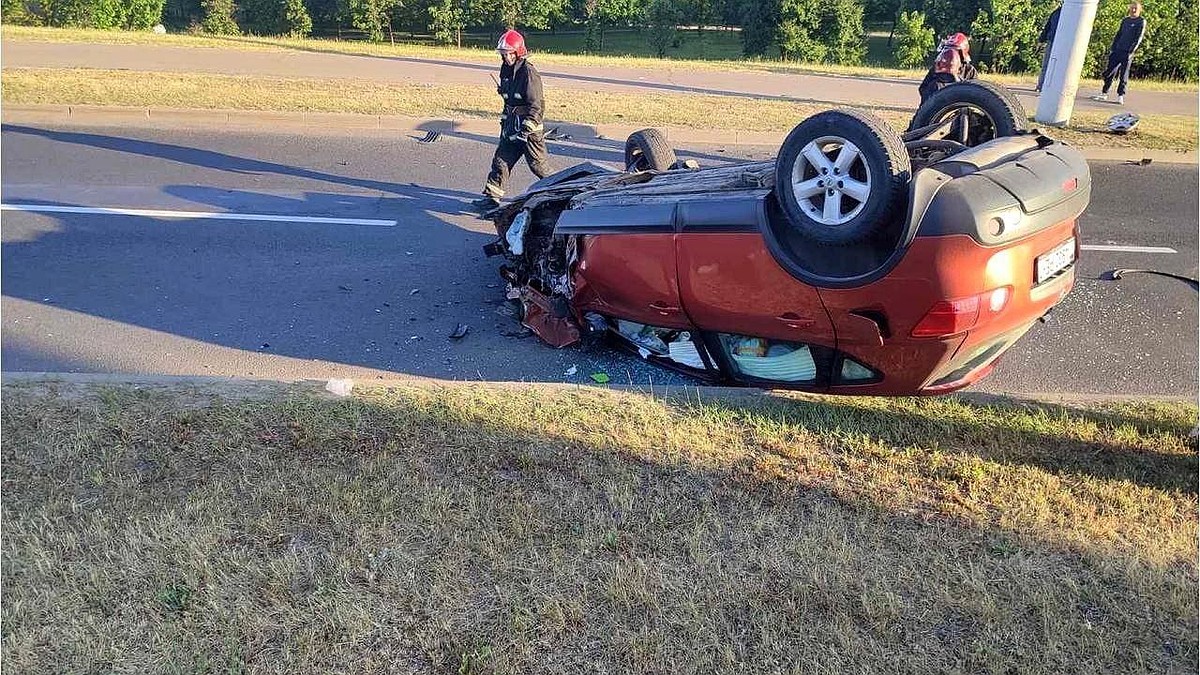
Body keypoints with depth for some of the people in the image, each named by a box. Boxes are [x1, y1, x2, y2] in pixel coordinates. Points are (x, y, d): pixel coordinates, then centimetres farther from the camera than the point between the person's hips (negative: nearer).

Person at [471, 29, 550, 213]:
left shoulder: (529, 72, -18)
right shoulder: (506, 70, 9)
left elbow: (535, 105, -21)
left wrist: (526, 129, -25)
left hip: (530, 127, -8)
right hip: (511, 125, 8)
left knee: (538, 165, 1)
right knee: (501, 160, 5)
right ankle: (492, 196, 9)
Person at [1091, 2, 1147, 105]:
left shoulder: (1141, 21, 0)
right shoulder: (1125, 20, 17)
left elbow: (1139, 38, -8)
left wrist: (1131, 51, -16)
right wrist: (1112, 48, 10)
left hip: (1128, 52, -5)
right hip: (1117, 50, 5)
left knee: (1124, 75, -5)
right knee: (1109, 72, 3)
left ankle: (1120, 96, 0)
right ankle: (1104, 93, 11)